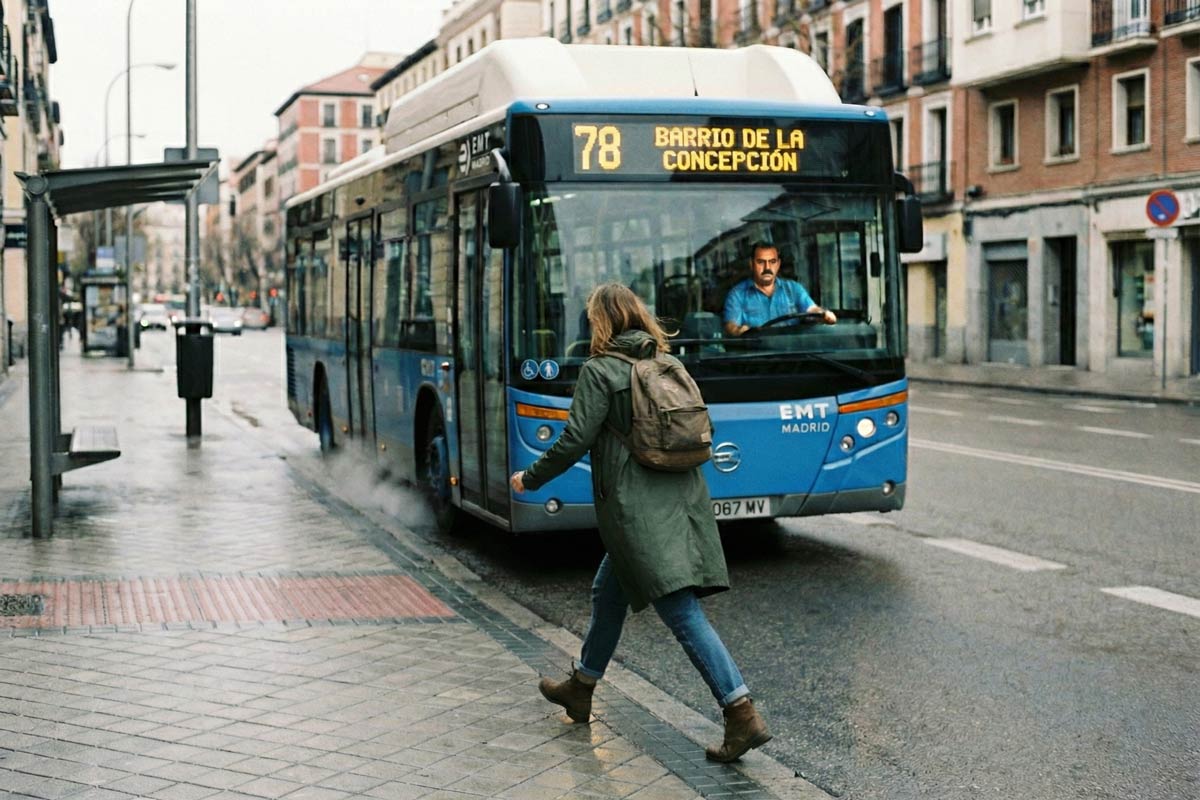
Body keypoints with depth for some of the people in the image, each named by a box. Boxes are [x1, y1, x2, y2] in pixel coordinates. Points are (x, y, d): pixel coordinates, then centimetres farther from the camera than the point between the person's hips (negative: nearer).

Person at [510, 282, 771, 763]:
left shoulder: (599, 371, -8)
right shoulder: (668, 365, 12)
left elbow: (575, 440, -11)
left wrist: (530, 480, 4)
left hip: (638, 511, -8)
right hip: (680, 501, 8)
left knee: (682, 612, -9)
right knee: (609, 593, 24)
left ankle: (742, 714, -14)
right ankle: (580, 688, 38)